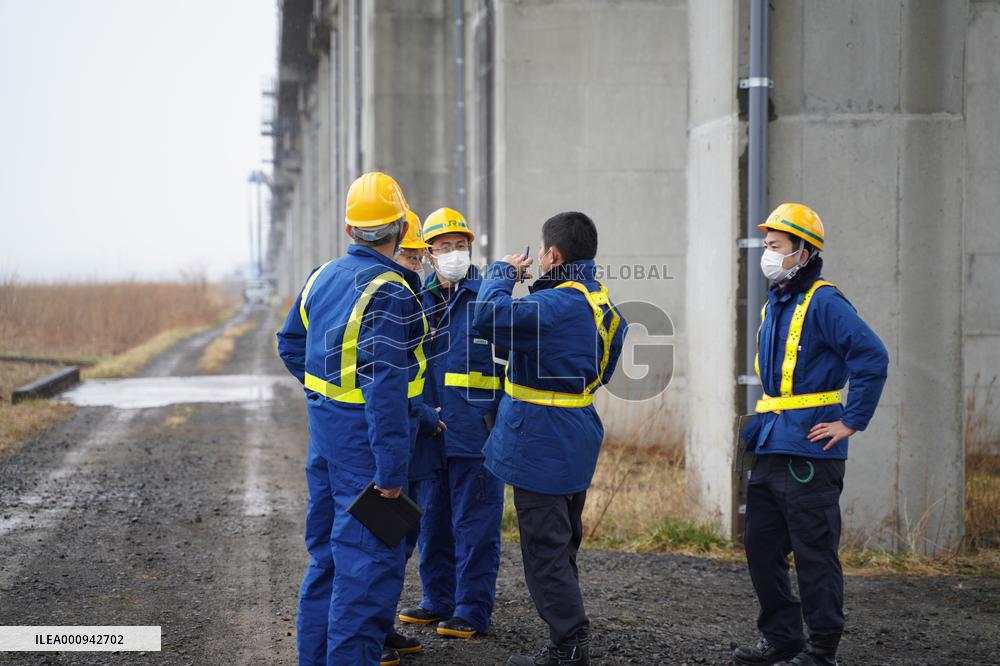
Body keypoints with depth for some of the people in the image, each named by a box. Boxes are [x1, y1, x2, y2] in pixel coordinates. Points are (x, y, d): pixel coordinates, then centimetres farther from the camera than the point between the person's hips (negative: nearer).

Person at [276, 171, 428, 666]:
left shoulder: (322, 277, 7)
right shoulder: (389, 293, -19)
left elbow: (291, 345, 19)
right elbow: (385, 386, -24)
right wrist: (391, 468, -22)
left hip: (323, 426, 9)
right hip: (363, 435, -9)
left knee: (327, 548, 18)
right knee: (368, 557, -3)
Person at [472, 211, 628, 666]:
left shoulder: (558, 304, -22)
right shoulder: (601, 301, 11)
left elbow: (491, 318, -34)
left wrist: (502, 273, -16)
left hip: (541, 444, -10)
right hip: (577, 441, 10)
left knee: (545, 550, -3)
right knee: (561, 547, 19)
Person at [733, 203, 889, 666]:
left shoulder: (823, 303, -12)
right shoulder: (773, 305, 16)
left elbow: (872, 357, -20)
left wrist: (851, 422, -18)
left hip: (809, 450, -9)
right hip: (770, 449, 9)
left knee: (814, 552, -3)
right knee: (761, 546, 12)